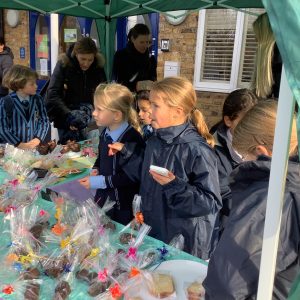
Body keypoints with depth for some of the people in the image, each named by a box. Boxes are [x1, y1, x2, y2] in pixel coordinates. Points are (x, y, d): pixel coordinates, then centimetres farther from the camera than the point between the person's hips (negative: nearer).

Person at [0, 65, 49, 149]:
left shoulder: (37, 99, 5)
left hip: (34, 147, 3)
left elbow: (44, 121, 8)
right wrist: (19, 144, -11)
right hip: (13, 147, -2)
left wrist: (37, 139, -6)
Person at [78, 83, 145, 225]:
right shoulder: (105, 133, 3)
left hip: (123, 205, -7)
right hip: (103, 197, 8)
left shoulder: (132, 138, -24)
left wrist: (99, 181, -22)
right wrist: (95, 170, 1)